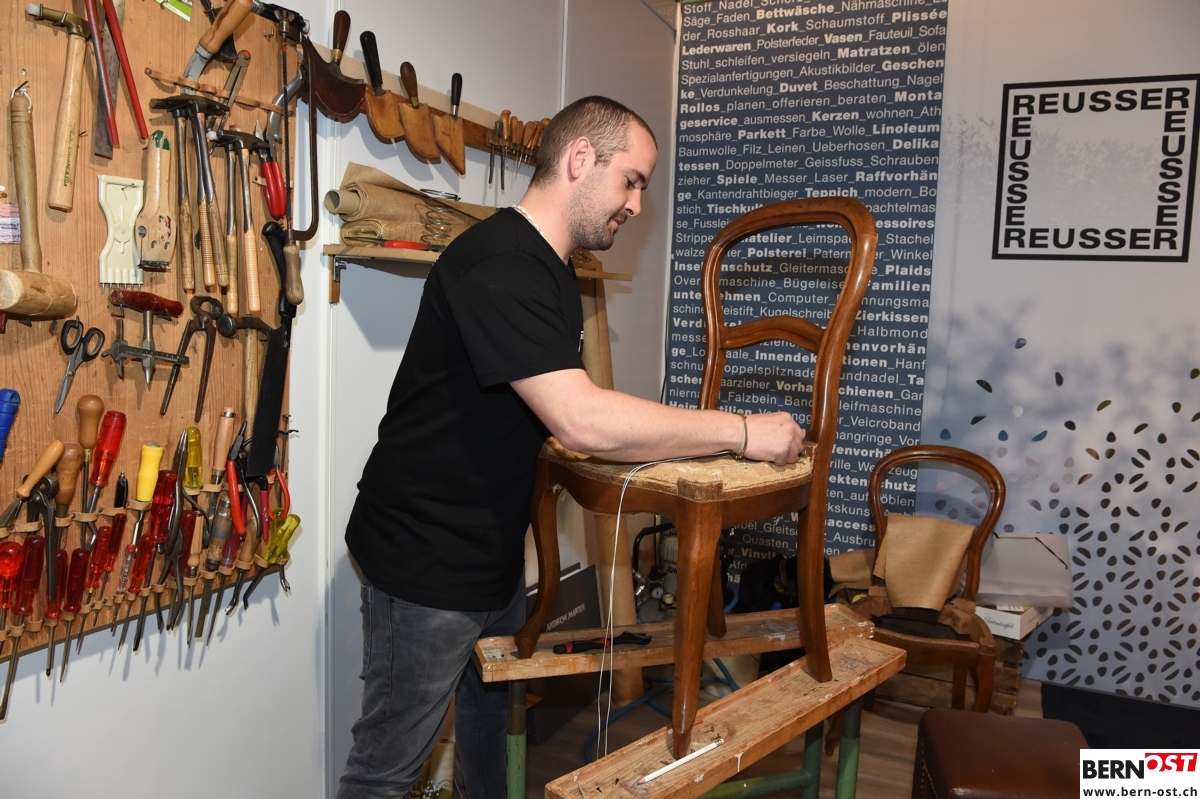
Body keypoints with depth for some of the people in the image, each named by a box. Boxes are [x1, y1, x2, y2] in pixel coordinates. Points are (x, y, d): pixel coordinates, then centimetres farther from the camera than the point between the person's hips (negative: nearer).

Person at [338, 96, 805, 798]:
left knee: (494, 712, 23)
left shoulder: (555, 271, 10)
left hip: (496, 549, 9)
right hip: (425, 560, -9)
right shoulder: (498, 264, -24)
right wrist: (741, 431, -25)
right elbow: (583, 421, -33)